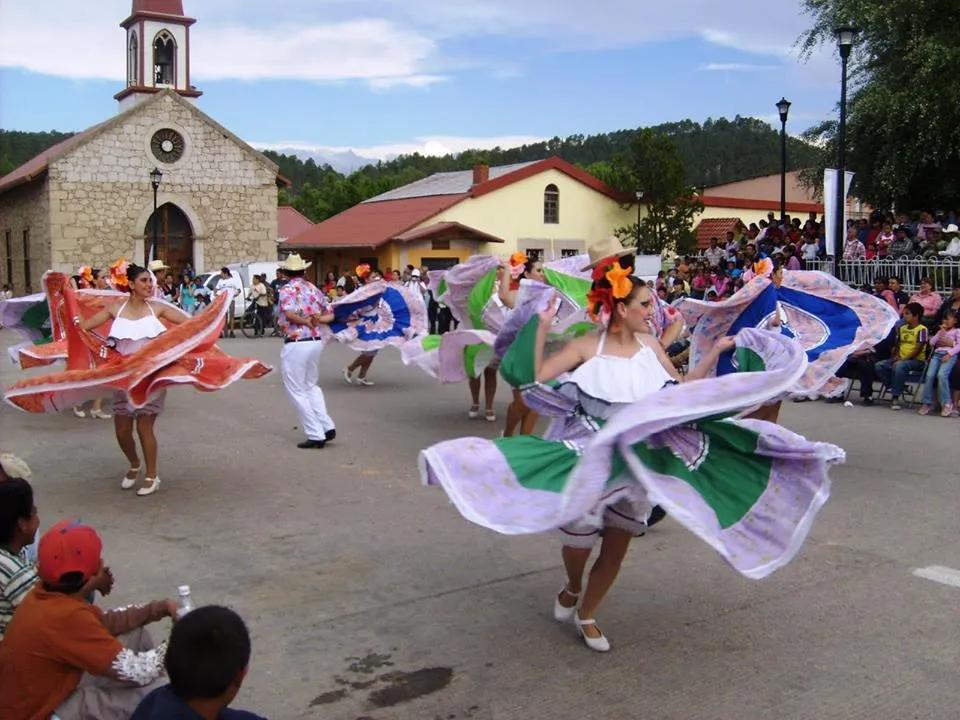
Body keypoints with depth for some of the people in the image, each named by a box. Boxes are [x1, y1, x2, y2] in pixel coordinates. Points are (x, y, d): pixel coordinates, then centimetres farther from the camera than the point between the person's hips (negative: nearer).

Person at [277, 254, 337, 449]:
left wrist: (307, 321, -12)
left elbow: (289, 313, -27)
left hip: (296, 344, -7)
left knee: (297, 391, 4)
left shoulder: (287, 290, -9)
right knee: (311, 386, 23)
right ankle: (328, 427, 15)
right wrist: (317, 320, -4)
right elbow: (330, 315, 13)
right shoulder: (314, 289, 12)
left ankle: (316, 436, 3)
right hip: (316, 342, 7)